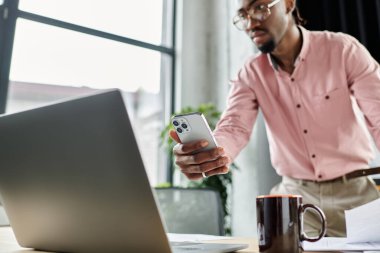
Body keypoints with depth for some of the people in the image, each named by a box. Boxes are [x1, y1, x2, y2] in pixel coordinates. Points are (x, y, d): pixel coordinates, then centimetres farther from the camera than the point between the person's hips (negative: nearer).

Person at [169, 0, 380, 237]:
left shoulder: (342, 48, -8)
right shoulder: (250, 74, -2)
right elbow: (234, 127, -16)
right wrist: (208, 153, -41)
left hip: (356, 189, -1)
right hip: (296, 194, 2)